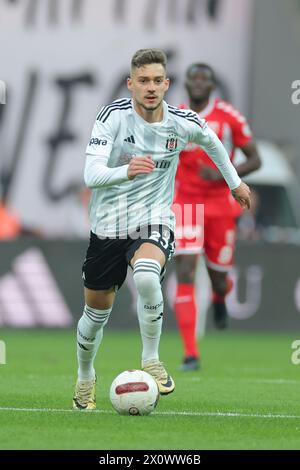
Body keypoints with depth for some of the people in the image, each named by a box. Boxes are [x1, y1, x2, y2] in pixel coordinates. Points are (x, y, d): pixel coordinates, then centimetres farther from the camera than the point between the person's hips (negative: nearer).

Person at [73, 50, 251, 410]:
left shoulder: (183, 124, -7)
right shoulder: (113, 116, -15)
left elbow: (211, 141, 18)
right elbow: (91, 174, -26)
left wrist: (235, 182, 28)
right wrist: (126, 171, -46)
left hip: (154, 222, 0)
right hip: (108, 225, 0)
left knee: (146, 276, -34)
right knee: (96, 312, 11)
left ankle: (151, 360, -15)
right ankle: (85, 377, 41)